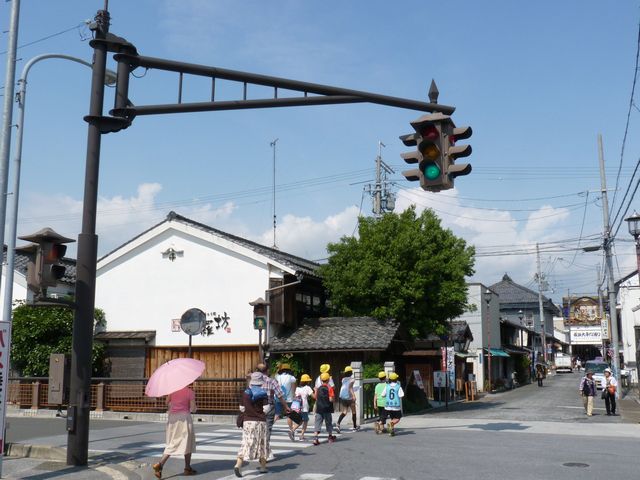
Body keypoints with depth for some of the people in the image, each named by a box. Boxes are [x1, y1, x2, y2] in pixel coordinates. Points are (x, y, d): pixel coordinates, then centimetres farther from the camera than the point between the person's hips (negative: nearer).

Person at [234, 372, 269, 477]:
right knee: (262, 444, 13)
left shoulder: (245, 393, 1)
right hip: (260, 422, -2)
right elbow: (266, 409, -9)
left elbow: (242, 408, 5)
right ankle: (263, 466, 22)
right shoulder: (263, 393, -6)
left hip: (247, 421, 2)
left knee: (246, 444, 0)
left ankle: (238, 465, -18)